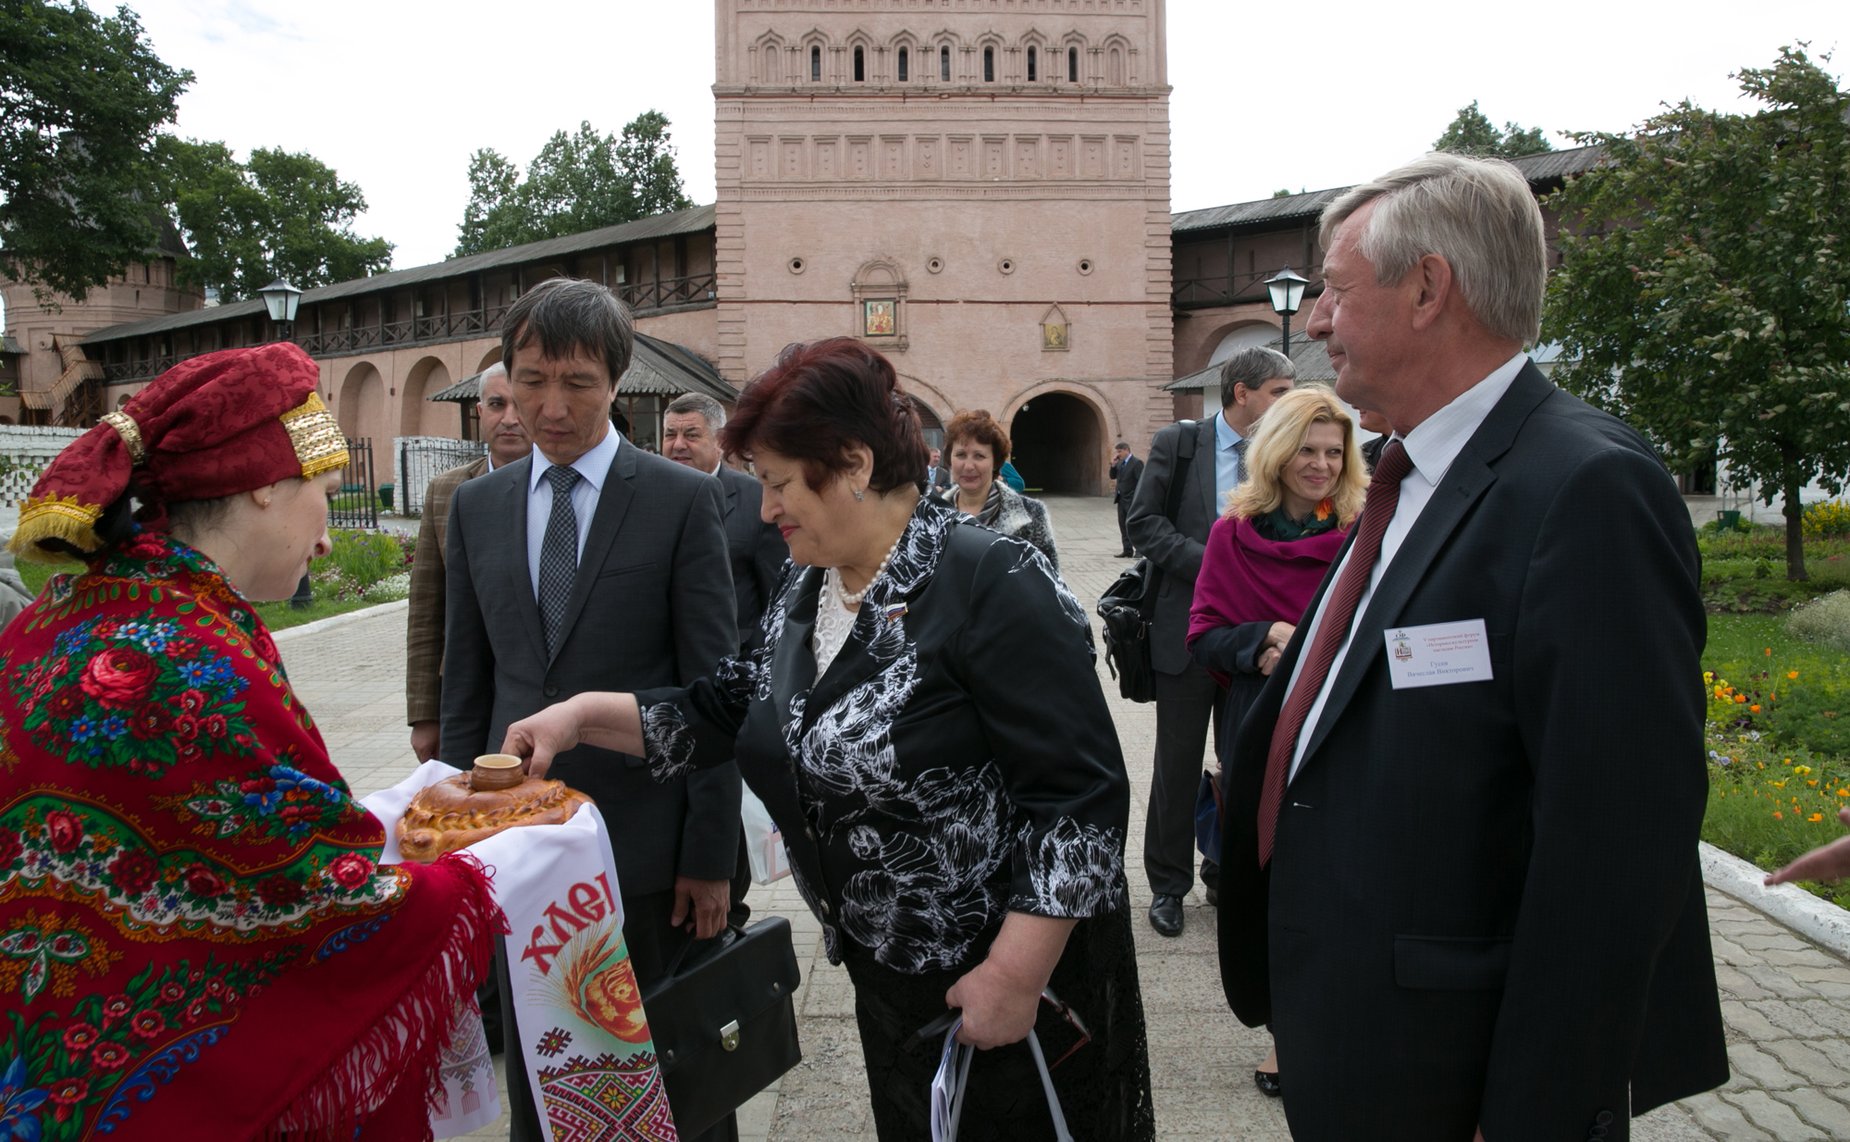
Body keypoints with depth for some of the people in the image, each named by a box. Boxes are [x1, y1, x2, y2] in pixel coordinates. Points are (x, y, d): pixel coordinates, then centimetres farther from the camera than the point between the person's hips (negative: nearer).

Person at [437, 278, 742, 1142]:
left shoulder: (683, 500, -6)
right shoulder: (476, 506, 7)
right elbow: (467, 682, 11)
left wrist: (709, 853, -8)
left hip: (643, 841, -3)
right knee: (532, 1068, 15)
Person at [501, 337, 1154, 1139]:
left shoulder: (991, 584, -22)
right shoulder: (804, 593, 4)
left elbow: (1081, 792, -24)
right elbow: (732, 710, 12)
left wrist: (1017, 974, -23)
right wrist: (587, 714, 1)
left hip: (1023, 966, -7)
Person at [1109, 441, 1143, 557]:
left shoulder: (1137, 463, -12)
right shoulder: (1120, 463, 11)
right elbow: (1113, 476, 13)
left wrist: (1138, 499, -18)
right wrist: (1113, 465, -3)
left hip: (1131, 500, -8)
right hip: (1121, 499, 8)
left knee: (1132, 525, -4)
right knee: (1123, 525, 9)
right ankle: (1127, 550, 15)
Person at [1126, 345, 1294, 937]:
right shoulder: (1179, 441, -1)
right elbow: (1144, 521, -5)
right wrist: (1207, 562, -14)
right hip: (1189, 625, -2)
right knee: (1179, 761, 7)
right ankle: (1168, 883, 20)